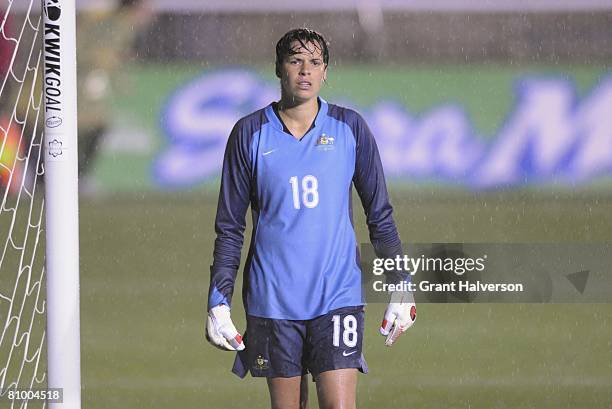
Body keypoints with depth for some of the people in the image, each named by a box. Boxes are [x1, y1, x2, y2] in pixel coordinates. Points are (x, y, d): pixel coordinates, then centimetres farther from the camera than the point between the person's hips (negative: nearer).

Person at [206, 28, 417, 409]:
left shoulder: (350, 128, 2)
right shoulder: (250, 133, 2)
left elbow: (380, 215, 9)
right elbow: (230, 227, 6)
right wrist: (219, 302, 0)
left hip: (338, 296, -1)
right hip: (272, 302, 1)